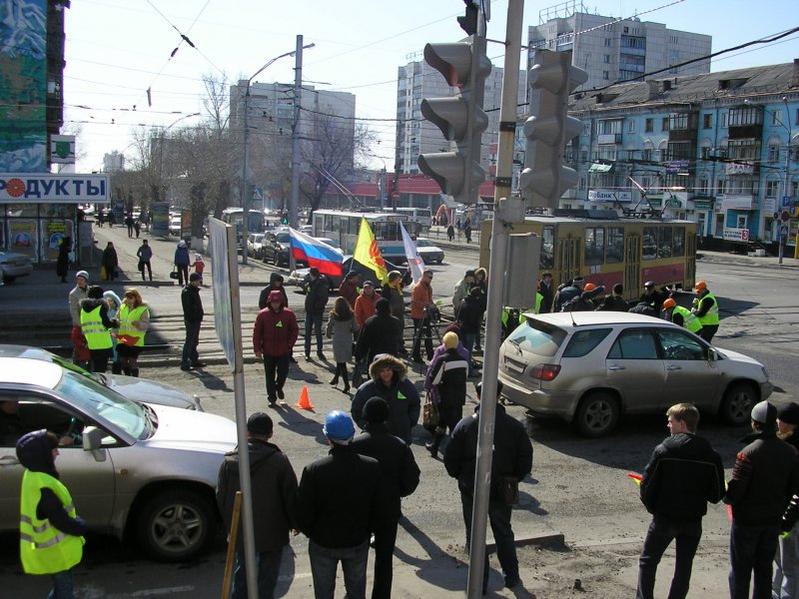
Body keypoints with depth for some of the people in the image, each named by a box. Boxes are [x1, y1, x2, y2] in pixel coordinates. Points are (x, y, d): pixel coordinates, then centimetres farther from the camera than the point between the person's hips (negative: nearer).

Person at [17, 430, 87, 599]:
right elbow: (61, 521, -25)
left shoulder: (33, 476, 1)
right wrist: (81, 526, -8)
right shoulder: (42, 487, -31)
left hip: (48, 547, 9)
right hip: (53, 551, -9)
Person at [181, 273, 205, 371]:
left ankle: (194, 360, 28)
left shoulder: (195, 290, 13)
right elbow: (188, 308, -22)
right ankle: (184, 364, -4)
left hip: (196, 320, 10)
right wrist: (190, 320, -24)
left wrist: (200, 316, 19)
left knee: (194, 341, 18)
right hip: (191, 321, -10)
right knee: (189, 342, -7)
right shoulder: (187, 292, -17)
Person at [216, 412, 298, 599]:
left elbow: (220, 497, 2)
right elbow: (291, 497, -11)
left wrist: (229, 524, 16)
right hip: (272, 532, -3)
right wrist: (295, 523, 6)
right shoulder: (279, 461, -17)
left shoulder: (229, 461, -7)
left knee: (242, 571, 24)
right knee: (267, 576, 13)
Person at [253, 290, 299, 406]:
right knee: (270, 376, 7)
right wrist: (257, 349, -4)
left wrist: (290, 345, -5)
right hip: (268, 351, 0)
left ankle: (279, 387, 33)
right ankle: (272, 398, 19)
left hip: (284, 351, 0)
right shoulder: (263, 315, -5)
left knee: (283, 372, 1)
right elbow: (256, 332, -1)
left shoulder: (288, 314, -2)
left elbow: (295, 330, 5)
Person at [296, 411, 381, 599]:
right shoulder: (372, 467, -17)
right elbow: (378, 507, -6)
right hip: (358, 542, 2)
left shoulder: (313, 471, -24)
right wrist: (368, 530, 10)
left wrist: (310, 532, 4)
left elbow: (303, 511, -16)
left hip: (323, 543, -2)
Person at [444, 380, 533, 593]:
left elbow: (450, 458, -10)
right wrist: (515, 477, 12)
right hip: (501, 489, 2)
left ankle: (480, 582, 16)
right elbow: (526, 456, -3)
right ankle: (511, 575, 30)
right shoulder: (514, 426, -9)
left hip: (471, 489, -2)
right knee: (504, 532, 21)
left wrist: (460, 476, 8)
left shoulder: (465, 425, -14)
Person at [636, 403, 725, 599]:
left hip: (665, 518, -3)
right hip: (693, 520, 3)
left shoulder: (663, 450, -14)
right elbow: (717, 494, -2)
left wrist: (652, 507, 6)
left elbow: (647, 485, -11)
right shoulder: (711, 455, -5)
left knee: (647, 561, 13)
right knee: (684, 566, 15)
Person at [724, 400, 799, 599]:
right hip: (773, 520, 6)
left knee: (740, 570, 7)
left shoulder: (749, 453, -22)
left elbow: (736, 488, -22)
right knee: (764, 568, 18)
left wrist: (727, 498, -1)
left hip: (746, 520, -5)